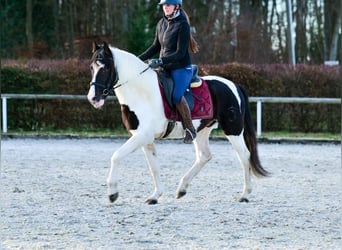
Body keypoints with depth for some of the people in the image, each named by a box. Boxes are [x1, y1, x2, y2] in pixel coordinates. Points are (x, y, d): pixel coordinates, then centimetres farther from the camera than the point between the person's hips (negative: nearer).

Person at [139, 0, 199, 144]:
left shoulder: (182, 25, -12)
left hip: (181, 68, -8)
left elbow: (180, 53, -18)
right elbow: (156, 47, 21)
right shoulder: (162, 23, 10)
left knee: (177, 96, -28)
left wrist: (160, 61, -27)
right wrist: (139, 59, 11)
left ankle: (190, 129, -16)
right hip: (165, 69, 8)